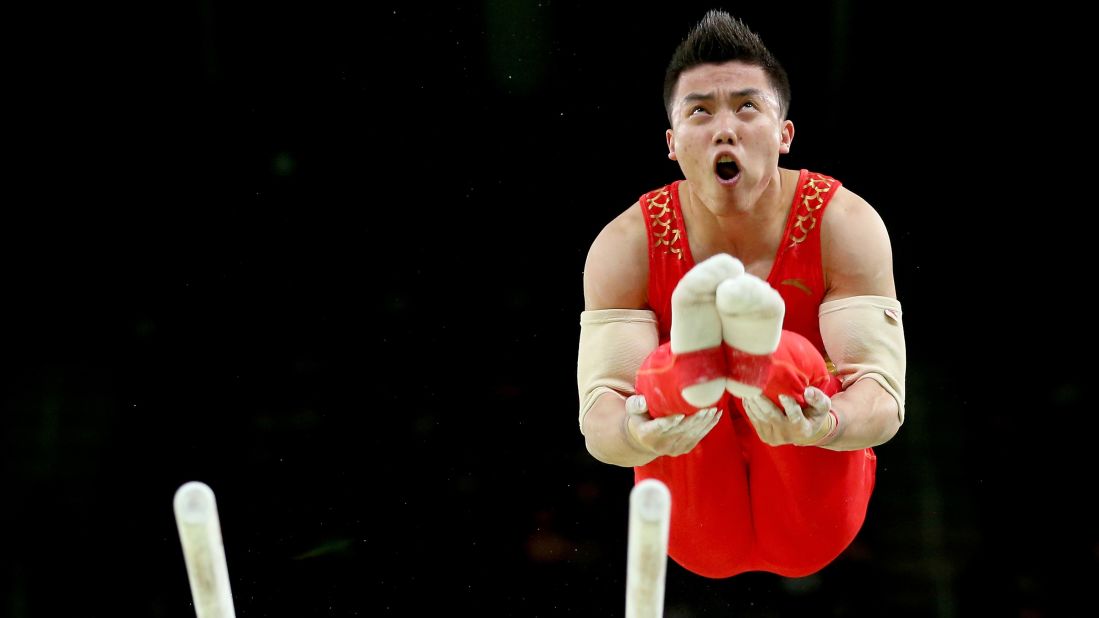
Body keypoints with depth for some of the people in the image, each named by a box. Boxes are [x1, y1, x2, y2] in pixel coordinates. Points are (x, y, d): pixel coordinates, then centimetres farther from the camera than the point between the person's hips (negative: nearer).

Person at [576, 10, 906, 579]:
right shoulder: (627, 246, -11)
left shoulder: (845, 226, -12)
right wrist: (637, 433, -48)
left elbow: (883, 393, -22)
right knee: (655, 374, -33)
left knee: (805, 372, -34)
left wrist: (828, 424, -48)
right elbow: (599, 412, -21)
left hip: (814, 532, 0)